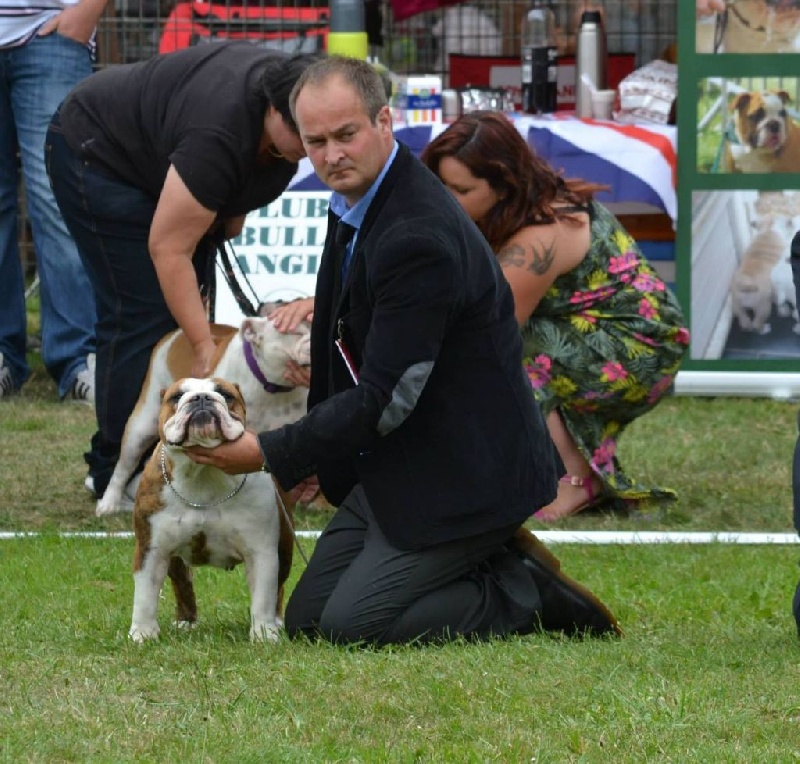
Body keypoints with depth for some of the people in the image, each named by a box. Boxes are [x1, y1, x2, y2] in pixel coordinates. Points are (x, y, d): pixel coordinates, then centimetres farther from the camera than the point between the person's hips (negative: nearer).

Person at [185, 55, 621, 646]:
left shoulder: (419, 236, -27)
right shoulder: (356, 200, 5)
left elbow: (385, 398, -27)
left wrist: (271, 455, -22)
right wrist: (313, 457, 18)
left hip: (461, 475, -10)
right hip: (392, 467, 10)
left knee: (351, 625, -15)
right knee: (306, 619, 7)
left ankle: (526, 595, 0)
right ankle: (493, 565, 15)